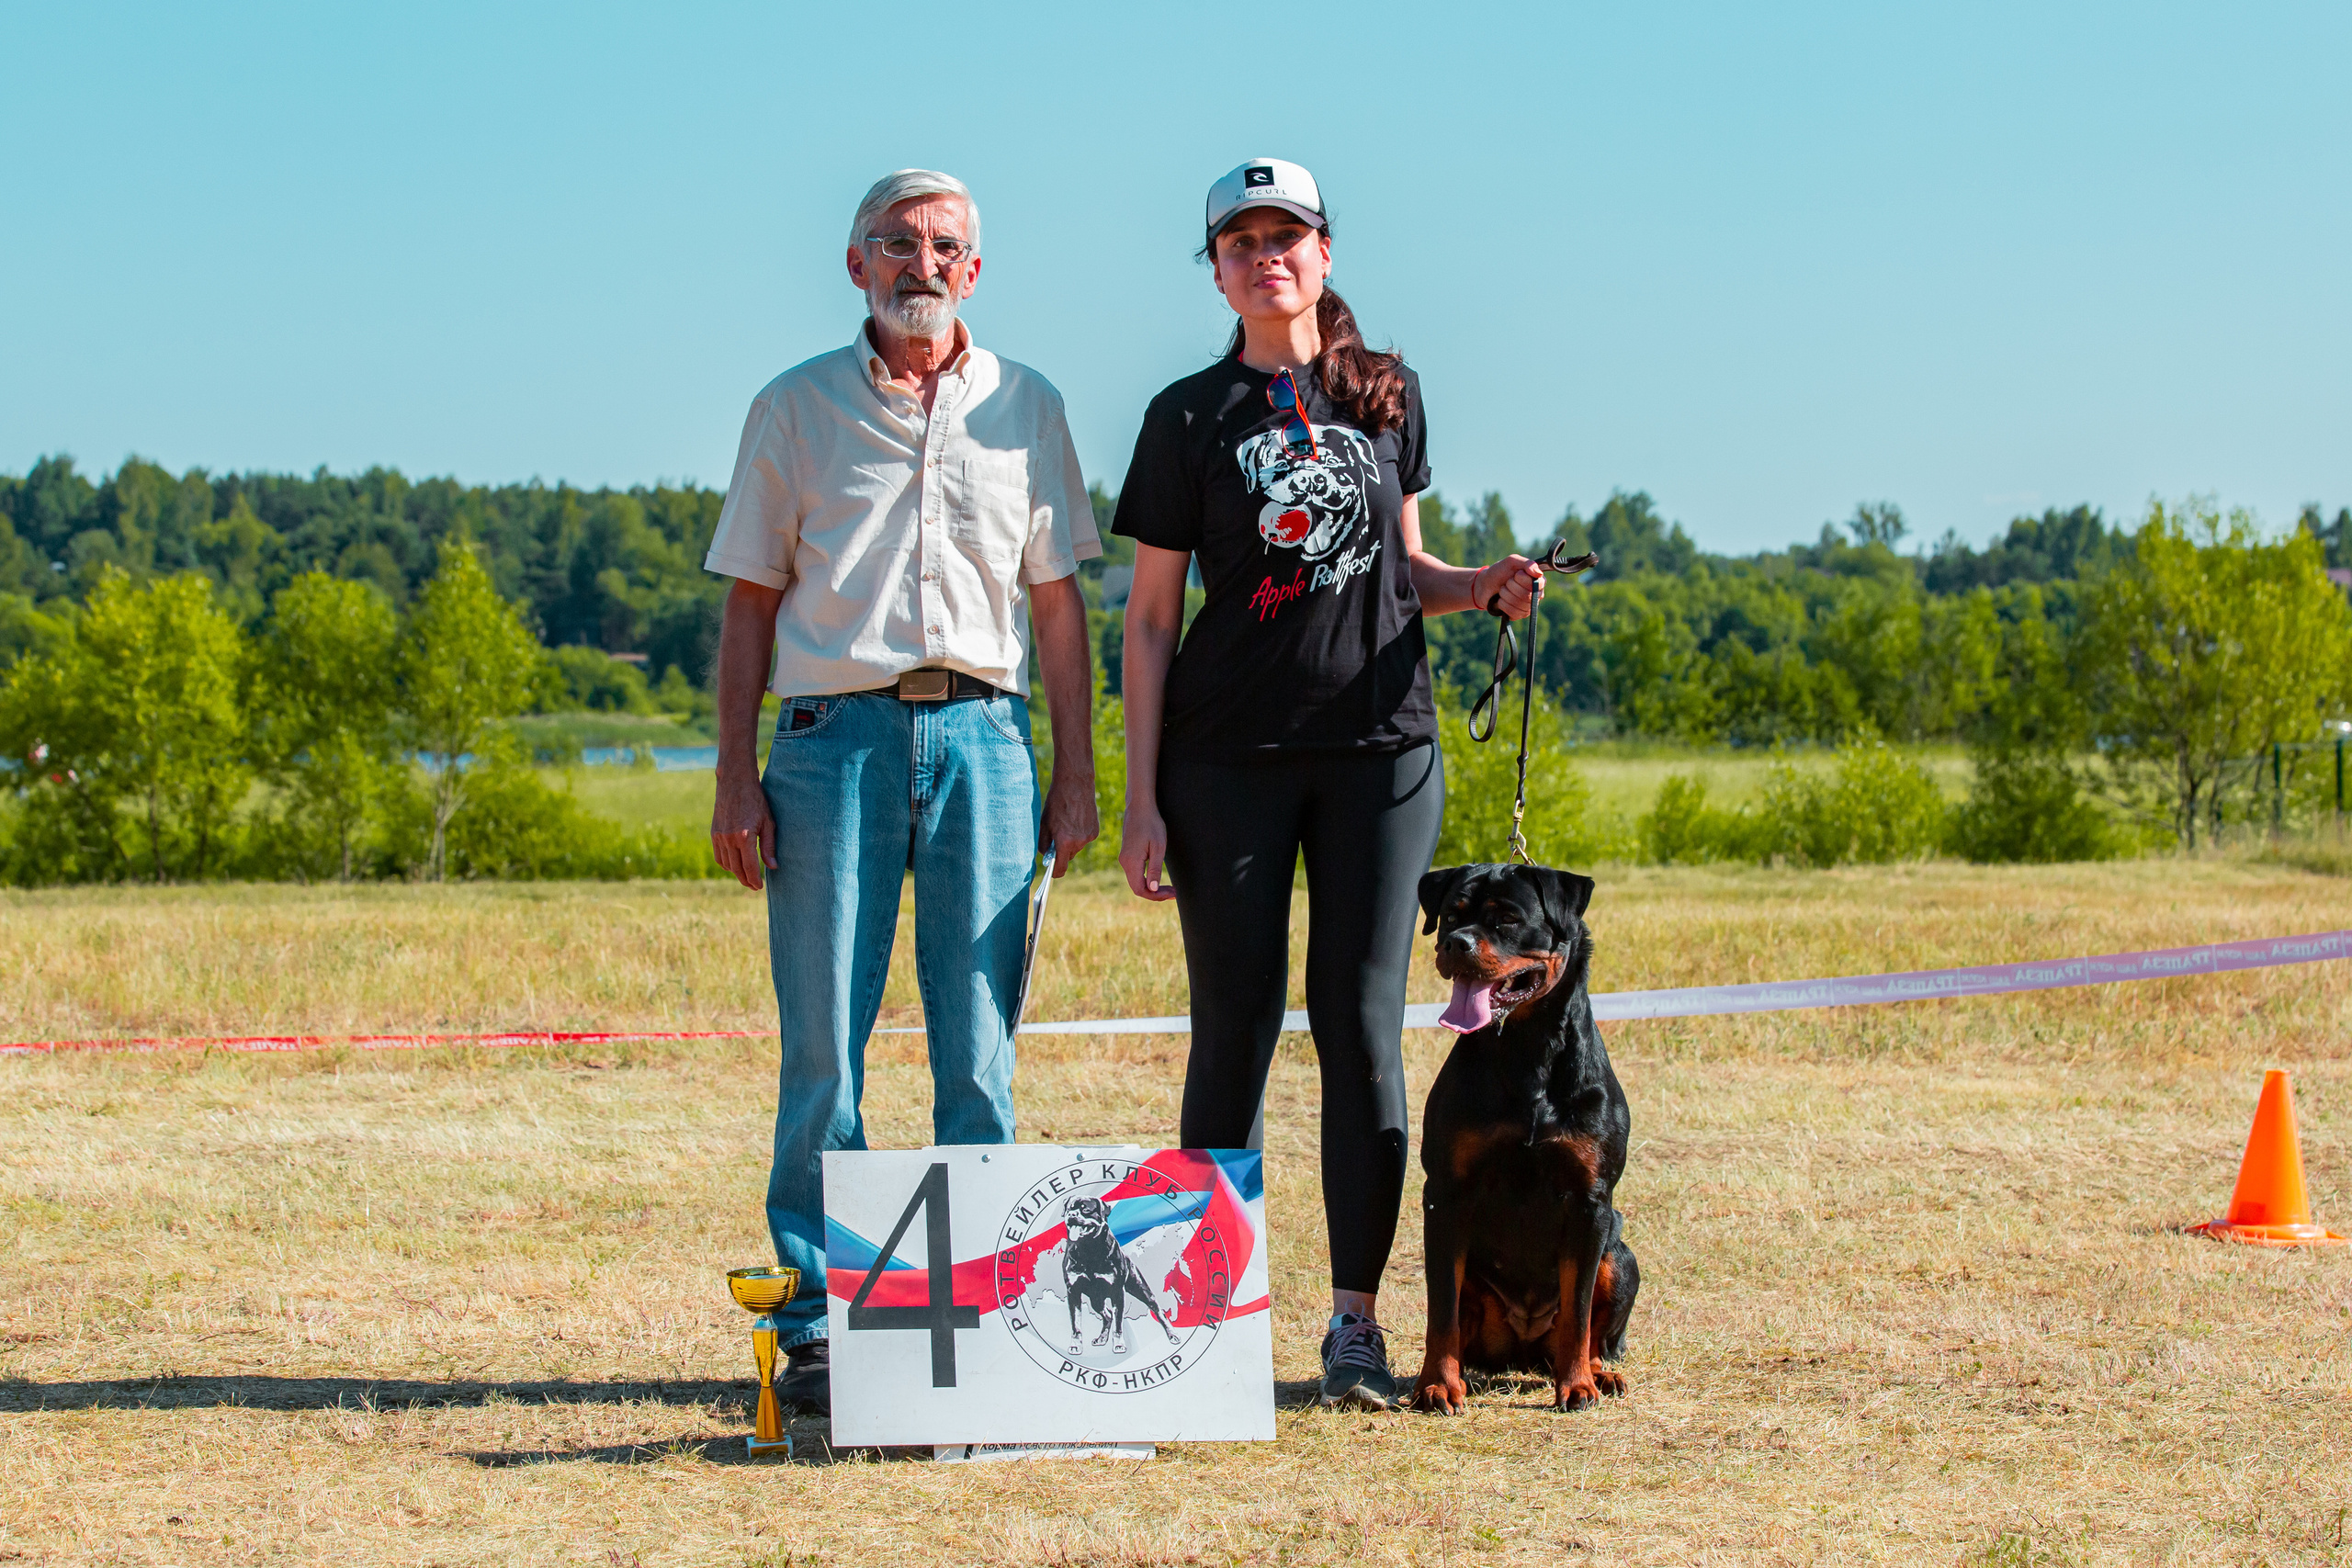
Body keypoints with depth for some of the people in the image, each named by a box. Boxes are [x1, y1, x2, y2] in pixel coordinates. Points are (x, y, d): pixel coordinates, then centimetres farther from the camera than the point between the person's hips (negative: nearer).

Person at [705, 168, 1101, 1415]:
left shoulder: (1025, 409, 15)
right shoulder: (797, 409, 11)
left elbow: (1057, 603, 15)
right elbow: (750, 603, 9)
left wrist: (1076, 772, 7)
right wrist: (735, 777, 0)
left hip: (982, 736, 1)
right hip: (836, 736, -1)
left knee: (978, 1052, 0)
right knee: (822, 1051, -4)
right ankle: (817, 1328, 0)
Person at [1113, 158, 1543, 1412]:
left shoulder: (1387, 398, 11)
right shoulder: (1190, 417, 3)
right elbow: (1151, 616, 2)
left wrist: (1488, 589, -3)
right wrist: (1142, 799, -4)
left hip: (1381, 750, 2)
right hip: (1231, 756, -1)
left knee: (1361, 1026, -1)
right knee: (1234, 1028, -1)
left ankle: (1355, 1319, 3)